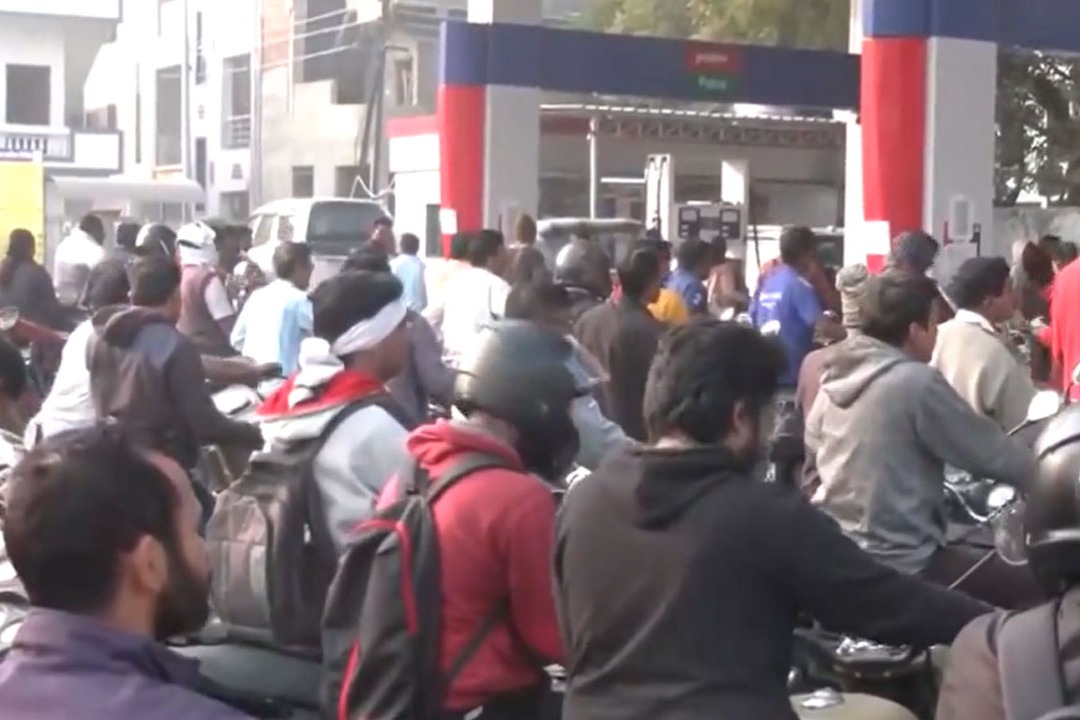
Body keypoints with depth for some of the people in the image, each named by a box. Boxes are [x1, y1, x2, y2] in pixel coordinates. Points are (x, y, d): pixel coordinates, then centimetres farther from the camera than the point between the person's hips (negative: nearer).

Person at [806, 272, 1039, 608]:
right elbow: (994, 454, -9)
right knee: (1033, 583, 1)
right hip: (897, 566, -9)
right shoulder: (916, 382, -17)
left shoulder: (836, 375, 4)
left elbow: (813, 444, 21)